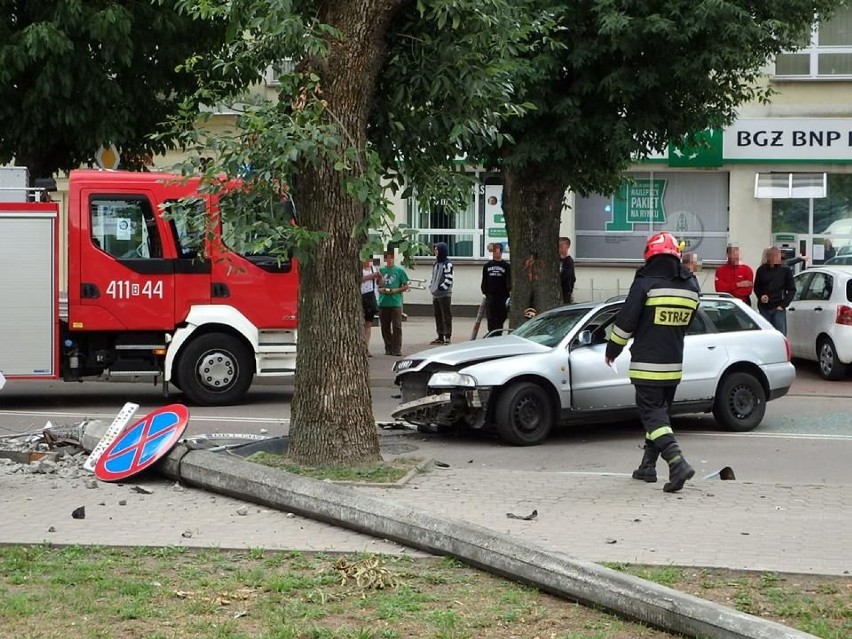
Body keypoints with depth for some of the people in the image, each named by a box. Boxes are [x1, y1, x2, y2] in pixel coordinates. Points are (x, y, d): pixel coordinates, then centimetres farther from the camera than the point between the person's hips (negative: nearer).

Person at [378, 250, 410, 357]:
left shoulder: (399, 271, 3)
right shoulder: (381, 270, 10)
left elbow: (405, 286, 4)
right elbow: (377, 285, 15)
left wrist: (396, 290, -11)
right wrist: (380, 289, -6)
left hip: (396, 303, -3)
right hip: (383, 303, 3)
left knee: (397, 327, -6)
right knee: (385, 327, 7)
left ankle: (397, 349, -4)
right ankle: (388, 348, 17)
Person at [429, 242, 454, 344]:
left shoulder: (447, 264, -10)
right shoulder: (436, 263, 16)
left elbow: (449, 279, -17)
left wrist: (441, 288, -17)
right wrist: (431, 287, 10)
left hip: (445, 295, -9)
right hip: (435, 294, 9)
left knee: (446, 316, -5)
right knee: (438, 317, 11)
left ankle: (447, 337, -4)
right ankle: (440, 337, 18)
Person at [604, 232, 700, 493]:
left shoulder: (646, 283, -13)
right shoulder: (690, 286, 5)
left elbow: (625, 321, -12)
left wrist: (612, 350, 2)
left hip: (647, 364, -6)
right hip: (674, 364, 6)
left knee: (652, 413, -5)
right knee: (659, 411, 18)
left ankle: (677, 462, -22)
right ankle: (648, 467, 26)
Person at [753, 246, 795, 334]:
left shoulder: (785, 270, 0)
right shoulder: (762, 270, 3)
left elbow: (792, 289, 4)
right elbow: (756, 288, 16)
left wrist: (783, 304, -4)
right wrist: (761, 296, -4)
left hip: (778, 308, -2)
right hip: (764, 309, 2)